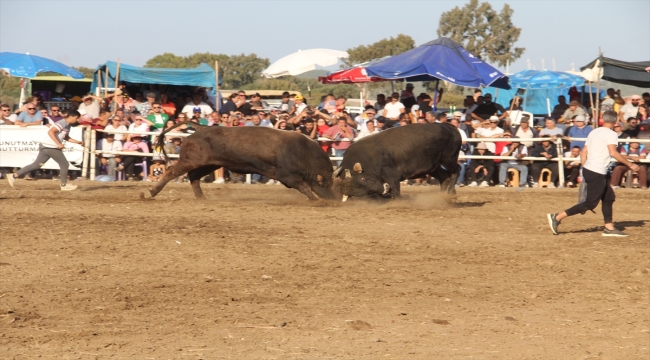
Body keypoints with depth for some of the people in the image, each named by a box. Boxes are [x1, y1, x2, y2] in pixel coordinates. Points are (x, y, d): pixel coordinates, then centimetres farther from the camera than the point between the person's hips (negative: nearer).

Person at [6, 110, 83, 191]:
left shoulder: (68, 125, 15)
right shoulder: (62, 123, -17)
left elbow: (66, 137, 30)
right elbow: (51, 132, -29)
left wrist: (76, 141, 19)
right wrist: (58, 143, -31)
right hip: (50, 147, -10)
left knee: (36, 165, 9)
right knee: (64, 164, 1)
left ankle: (14, 176, 7)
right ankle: (64, 185, 14)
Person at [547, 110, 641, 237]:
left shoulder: (593, 132, 15)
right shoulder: (611, 134, -8)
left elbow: (583, 153, 15)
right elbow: (613, 153, -22)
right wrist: (630, 164, -15)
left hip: (588, 170, 9)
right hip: (597, 173, -9)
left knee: (609, 197, 18)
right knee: (591, 203, -6)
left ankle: (609, 228, 18)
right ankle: (558, 217, -10)